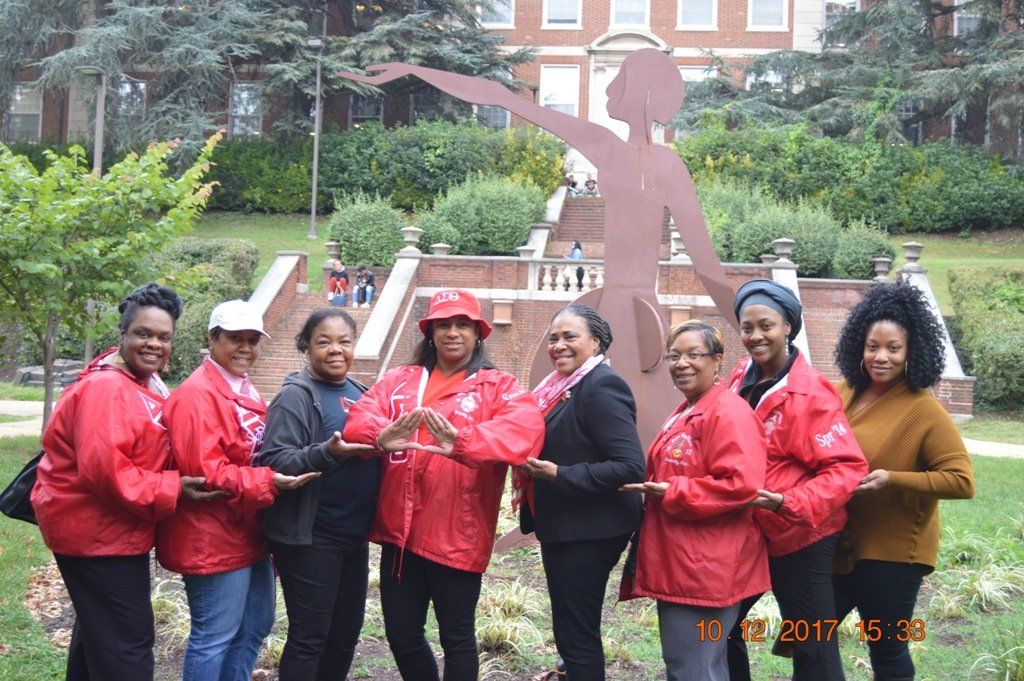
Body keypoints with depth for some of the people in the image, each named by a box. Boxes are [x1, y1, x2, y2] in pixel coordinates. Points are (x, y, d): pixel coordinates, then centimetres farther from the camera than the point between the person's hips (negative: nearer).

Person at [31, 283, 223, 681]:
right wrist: (171, 490, -27)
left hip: (102, 527, 11)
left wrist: (173, 484, 4)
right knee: (128, 641, -7)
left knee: (97, 628, 25)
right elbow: (103, 469, -31)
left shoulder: (146, 383, 11)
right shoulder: (106, 388, -22)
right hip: (97, 531, -11)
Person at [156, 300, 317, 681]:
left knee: (256, 625, 19)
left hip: (249, 534, 10)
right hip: (214, 539, -10)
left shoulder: (246, 392, 14)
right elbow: (205, 470, -25)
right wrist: (268, 482, -29)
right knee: (215, 636, -1)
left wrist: (281, 474, 12)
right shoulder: (197, 395, -17)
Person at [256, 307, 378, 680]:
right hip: (310, 537, -7)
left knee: (346, 633, 16)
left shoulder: (359, 393, 12)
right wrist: (328, 452, -33)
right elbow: (274, 461, -20)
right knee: (309, 637, 0)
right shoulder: (296, 396, -10)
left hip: (354, 535, 8)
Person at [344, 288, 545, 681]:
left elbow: (525, 429, -21)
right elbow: (361, 415, -6)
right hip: (400, 530, 4)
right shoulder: (400, 380, 11)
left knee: (456, 637, 10)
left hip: (457, 534, -4)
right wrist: (383, 436, -30)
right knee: (401, 634, 14)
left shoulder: (498, 387, 0)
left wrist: (462, 442, -38)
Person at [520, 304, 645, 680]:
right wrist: (535, 464, 3)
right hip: (563, 527, 9)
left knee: (576, 634, 0)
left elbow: (630, 466, -24)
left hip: (587, 533, -9)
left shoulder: (602, 387, -17)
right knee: (571, 629, 19)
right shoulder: (563, 386, 11)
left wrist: (559, 475, -24)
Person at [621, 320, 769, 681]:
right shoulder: (683, 414, 18)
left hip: (704, 570, -11)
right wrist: (651, 490, 11)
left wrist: (670, 494, -20)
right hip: (678, 566, 11)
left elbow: (741, 484, -25)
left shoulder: (729, 412, -14)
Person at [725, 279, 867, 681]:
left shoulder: (809, 393, -18)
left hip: (797, 538, -7)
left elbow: (847, 467, -22)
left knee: (812, 647, 3)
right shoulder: (741, 379, 2)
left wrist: (790, 503, -32)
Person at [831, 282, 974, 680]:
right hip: (837, 544, 6)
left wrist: (892, 479, -26)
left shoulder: (923, 410, -15)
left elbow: (962, 481, -19)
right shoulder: (844, 393, 3)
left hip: (891, 553, -6)